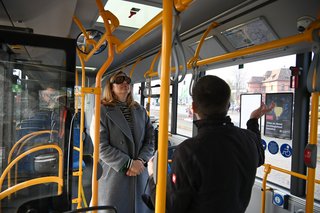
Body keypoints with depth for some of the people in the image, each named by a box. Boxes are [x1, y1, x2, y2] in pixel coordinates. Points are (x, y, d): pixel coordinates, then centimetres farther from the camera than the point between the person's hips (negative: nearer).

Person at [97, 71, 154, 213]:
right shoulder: (102, 110, -6)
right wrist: (128, 164, -15)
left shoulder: (140, 111, 10)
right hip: (113, 176, -4)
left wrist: (141, 160, -9)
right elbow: (101, 147, -12)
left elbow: (150, 139, 7)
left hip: (139, 175, 4)